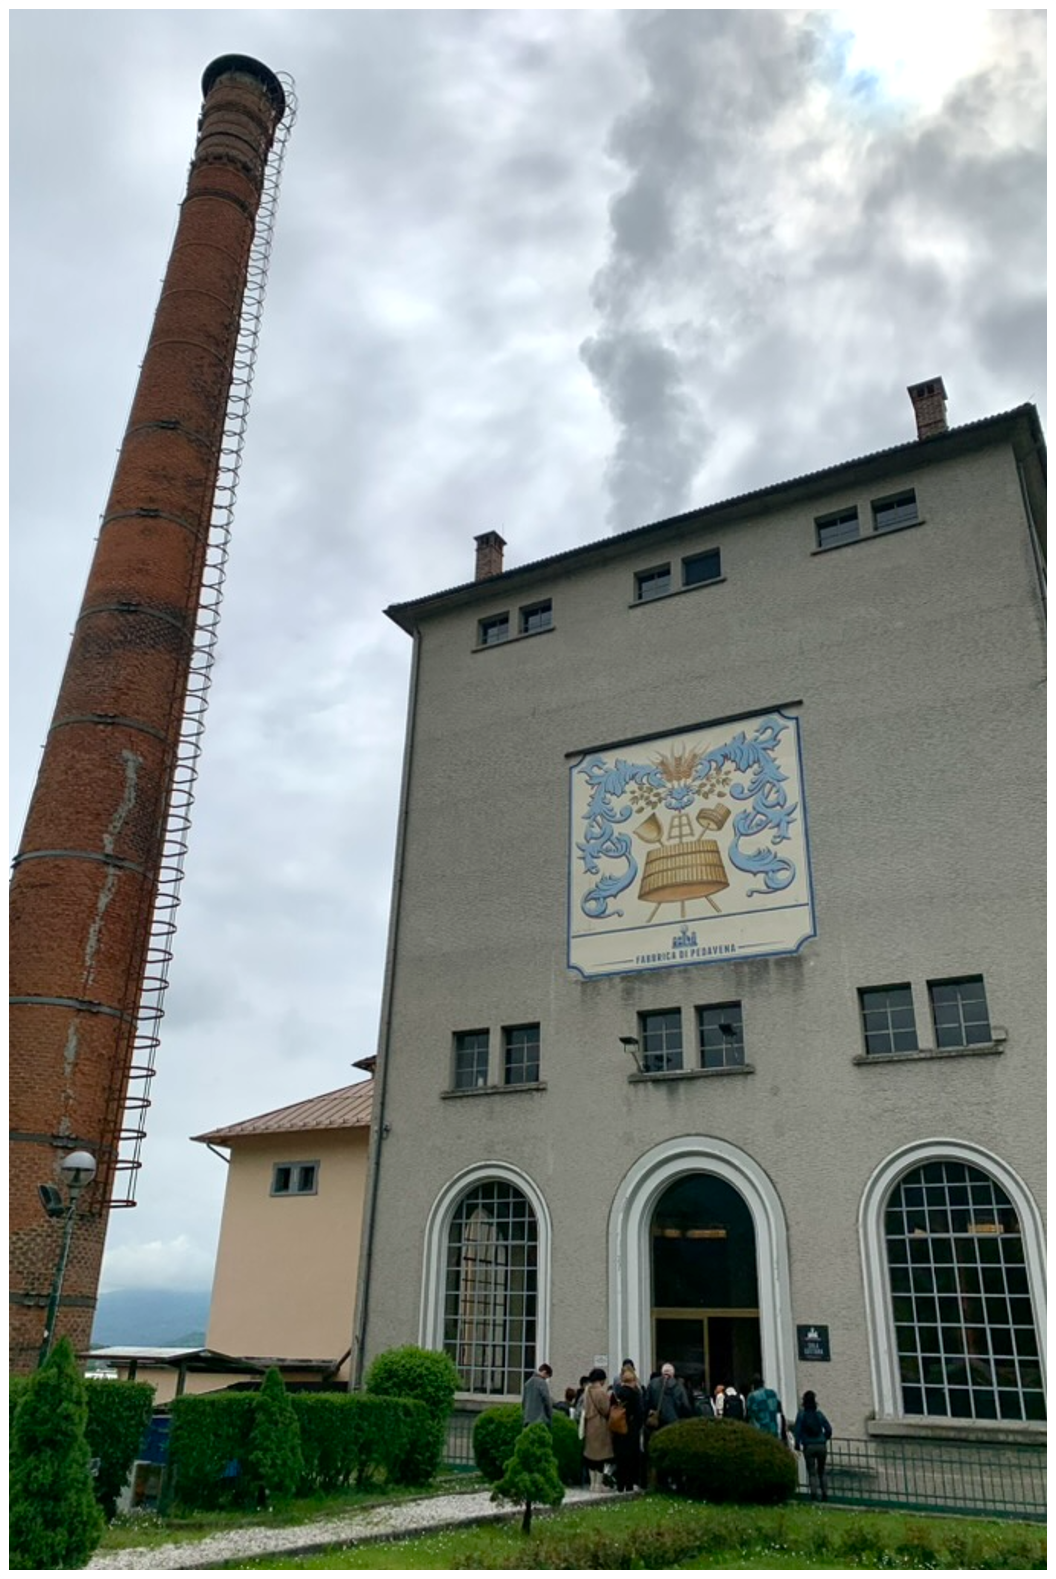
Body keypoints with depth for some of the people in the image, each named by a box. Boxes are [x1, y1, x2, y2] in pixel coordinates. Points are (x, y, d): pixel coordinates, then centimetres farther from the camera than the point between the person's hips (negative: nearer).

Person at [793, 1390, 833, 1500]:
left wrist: (797, 1445, 1)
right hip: (821, 1446, 2)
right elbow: (828, 1429, 4)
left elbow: (797, 1430, -8)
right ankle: (824, 1494, 6)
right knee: (821, 1471, 15)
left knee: (812, 1472, 3)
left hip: (808, 1447, -2)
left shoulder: (801, 1414, -1)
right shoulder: (819, 1414, 5)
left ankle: (814, 1494, -11)